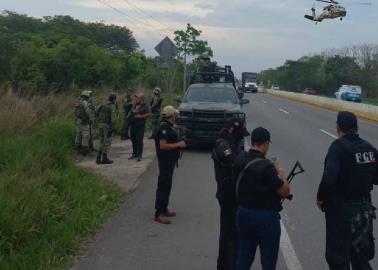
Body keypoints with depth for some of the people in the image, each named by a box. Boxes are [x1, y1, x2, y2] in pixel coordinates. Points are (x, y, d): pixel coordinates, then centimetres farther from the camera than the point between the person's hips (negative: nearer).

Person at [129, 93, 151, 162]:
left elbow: (148, 114, -17)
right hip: (133, 125, 8)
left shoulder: (145, 106, -5)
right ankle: (134, 154, 25)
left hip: (140, 126, -8)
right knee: (133, 140, 13)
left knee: (139, 141, -7)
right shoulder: (135, 106, 18)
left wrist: (140, 116, -21)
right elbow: (131, 113, 30)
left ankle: (139, 155, -2)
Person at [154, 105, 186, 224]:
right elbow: (162, 145, -26)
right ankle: (159, 214, -8)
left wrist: (179, 143, 14)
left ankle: (164, 210, 26)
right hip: (165, 160, -11)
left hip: (169, 160, 11)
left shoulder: (168, 127, 14)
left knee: (166, 186, 16)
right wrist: (178, 144, -19)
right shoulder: (164, 128, -19)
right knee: (164, 186, -10)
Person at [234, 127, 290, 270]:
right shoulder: (266, 166, -24)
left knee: (244, 256, 19)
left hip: (243, 213, 7)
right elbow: (285, 192, -19)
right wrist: (280, 172, -4)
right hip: (265, 217, -6)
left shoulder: (240, 160, -2)